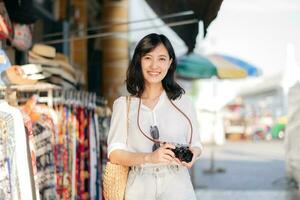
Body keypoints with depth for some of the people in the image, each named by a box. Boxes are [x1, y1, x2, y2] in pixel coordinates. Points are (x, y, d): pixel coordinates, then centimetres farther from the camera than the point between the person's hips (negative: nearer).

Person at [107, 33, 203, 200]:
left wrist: (193, 153, -10)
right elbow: (114, 153, -3)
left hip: (177, 186, 0)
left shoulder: (183, 104, 6)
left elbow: (195, 144, 14)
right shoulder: (123, 105, 4)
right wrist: (149, 157, -18)